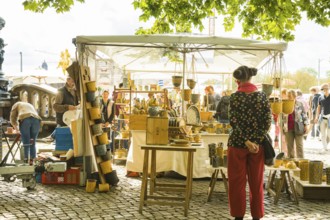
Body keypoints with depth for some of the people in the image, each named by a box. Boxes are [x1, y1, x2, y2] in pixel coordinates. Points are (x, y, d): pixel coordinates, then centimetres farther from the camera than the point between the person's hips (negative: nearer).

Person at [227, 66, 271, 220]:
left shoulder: (235, 96, -7)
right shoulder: (262, 96, 0)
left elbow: (233, 121, -14)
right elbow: (267, 122, -6)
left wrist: (246, 141, -14)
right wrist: (257, 141, -9)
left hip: (238, 143, -2)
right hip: (257, 143, 3)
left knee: (237, 182, 8)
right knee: (256, 182, 12)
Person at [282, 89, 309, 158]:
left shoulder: (300, 104, -1)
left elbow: (304, 115, 2)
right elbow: (282, 116, 12)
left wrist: (305, 125, -2)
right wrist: (282, 126, 8)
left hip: (298, 128, -2)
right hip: (288, 129, 3)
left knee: (299, 145, 1)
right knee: (289, 145, 7)